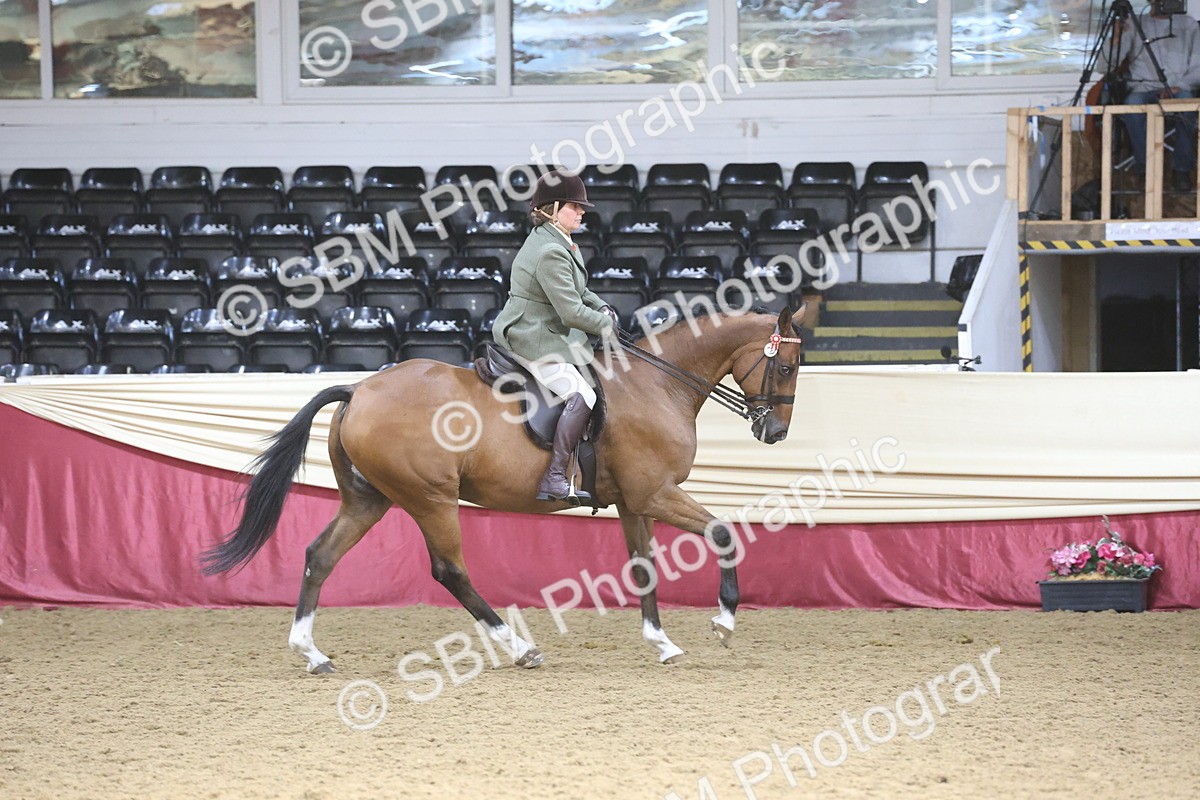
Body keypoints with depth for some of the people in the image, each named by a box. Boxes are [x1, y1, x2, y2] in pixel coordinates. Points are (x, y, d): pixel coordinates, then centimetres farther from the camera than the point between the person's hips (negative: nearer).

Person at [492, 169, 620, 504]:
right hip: (531, 341, -11)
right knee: (581, 395, -23)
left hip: (547, 335, 11)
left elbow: (579, 291, 24)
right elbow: (572, 312, -24)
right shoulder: (550, 253, -23)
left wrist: (602, 308, 5)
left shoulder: (559, 244, 11)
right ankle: (553, 479, -24)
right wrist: (605, 324, -7)